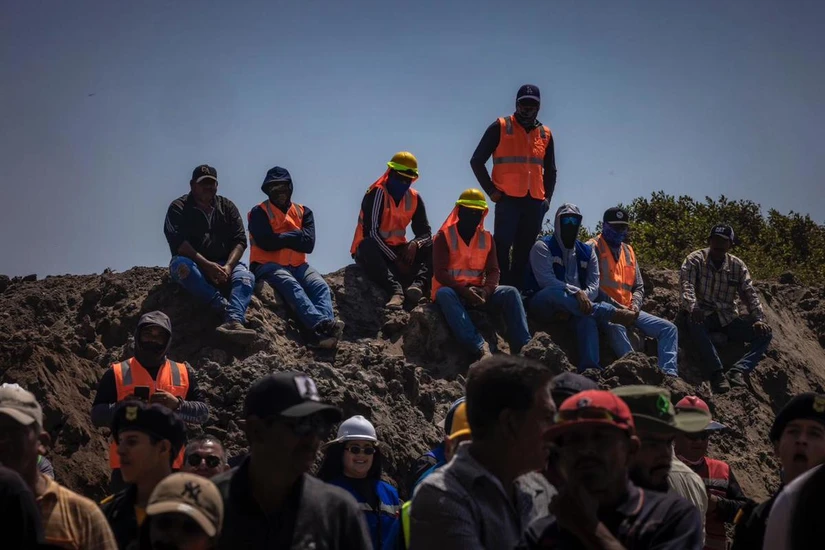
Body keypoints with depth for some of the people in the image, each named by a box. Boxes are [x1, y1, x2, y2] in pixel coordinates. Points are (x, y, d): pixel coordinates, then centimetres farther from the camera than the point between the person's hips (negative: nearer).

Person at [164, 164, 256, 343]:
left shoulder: (227, 207, 15)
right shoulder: (178, 208, 5)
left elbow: (239, 241, 4)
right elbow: (178, 243, -12)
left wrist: (228, 266, -16)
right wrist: (206, 265, -24)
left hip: (223, 264, 2)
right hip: (194, 263, -2)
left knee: (245, 277, -28)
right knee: (179, 264, -36)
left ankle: (234, 321, -57)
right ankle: (226, 308, -46)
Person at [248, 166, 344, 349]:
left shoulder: (303, 212, 17)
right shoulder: (259, 213, 6)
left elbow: (308, 244, 2)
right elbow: (266, 242, -10)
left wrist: (282, 237, -2)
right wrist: (294, 237, -1)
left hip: (297, 265, 4)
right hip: (268, 266, -4)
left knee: (320, 286, -26)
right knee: (292, 286, -35)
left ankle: (321, 333, -52)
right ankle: (320, 324, -57)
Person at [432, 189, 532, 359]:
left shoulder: (487, 238, 11)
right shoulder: (444, 236, -3)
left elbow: (493, 271, 2)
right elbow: (439, 272, -13)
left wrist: (485, 291, -20)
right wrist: (464, 290, -26)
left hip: (477, 291, 4)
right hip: (452, 290, -4)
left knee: (510, 292, -21)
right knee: (444, 294, -40)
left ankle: (523, 347, -36)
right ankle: (479, 348, -53)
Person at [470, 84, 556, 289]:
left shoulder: (545, 134, 15)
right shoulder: (500, 128, 2)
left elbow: (550, 171, 26)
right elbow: (477, 160, 2)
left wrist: (547, 197, 13)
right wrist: (491, 190, -4)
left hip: (535, 202, 4)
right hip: (508, 199, -4)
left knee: (525, 252, 4)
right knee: (502, 247, -13)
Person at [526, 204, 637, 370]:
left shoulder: (587, 252, 15)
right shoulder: (543, 247, 1)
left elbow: (594, 286, 4)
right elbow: (546, 280, -15)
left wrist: (583, 297, -19)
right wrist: (576, 292, -27)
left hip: (575, 307, 3)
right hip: (542, 304, -3)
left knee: (587, 316, -33)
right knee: (554, 293, -39)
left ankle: (590, 367, -52)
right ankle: (613, 314, -36)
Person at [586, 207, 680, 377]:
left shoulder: (628, 251, 20)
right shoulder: (593, 248, -2)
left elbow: (638, 286, 21)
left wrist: (635, 305, -1)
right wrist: (616, 308, -18)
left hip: (628, 310, 8)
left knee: (669, 328, -5)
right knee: (615, 327, -41)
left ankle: (669, 373, -23)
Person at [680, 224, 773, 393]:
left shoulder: (737, 265, 11)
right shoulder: (695, 260, 0)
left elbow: (750, 294, 4)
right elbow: (687, 286, -15)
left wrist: (759, 319, -13)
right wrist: (693, 307, -36)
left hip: (728, 318, 4)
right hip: (703, 315, -4)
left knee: (764, 334, -16)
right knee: (695, 325, -40)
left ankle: (737, 371, -33)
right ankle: (717, 373, -42)